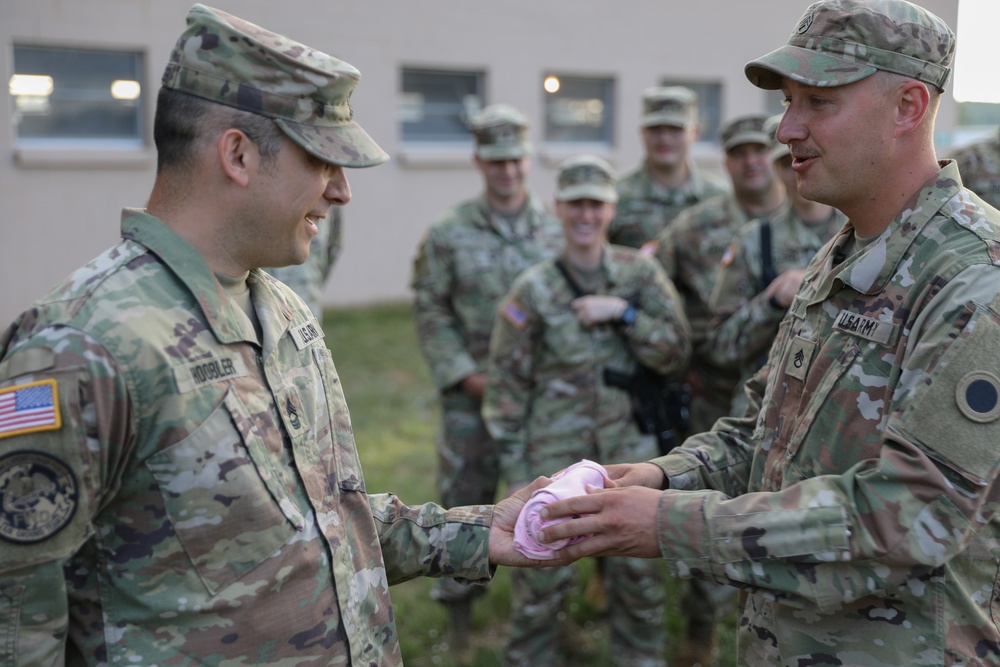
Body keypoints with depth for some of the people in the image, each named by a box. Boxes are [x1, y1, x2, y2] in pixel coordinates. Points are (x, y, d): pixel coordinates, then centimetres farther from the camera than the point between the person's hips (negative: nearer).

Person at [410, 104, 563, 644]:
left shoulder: (557, 230, 1)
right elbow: (430, 311, -1)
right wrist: (463, 374, -9)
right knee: (465, 497, 7)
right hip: (474, 393, -1)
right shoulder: (449, 234, -2)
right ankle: (458, 601, 25)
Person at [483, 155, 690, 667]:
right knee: (541, 576, 6)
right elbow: (506, 386, -4)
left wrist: (624, 313, -17)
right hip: (555, 454, -2)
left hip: (629, 450, 2)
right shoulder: (532, 291, -7)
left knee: (640, 571, 12)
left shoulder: (641, 274, 0)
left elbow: (676, 351, -2)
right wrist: (515, 471, -5)